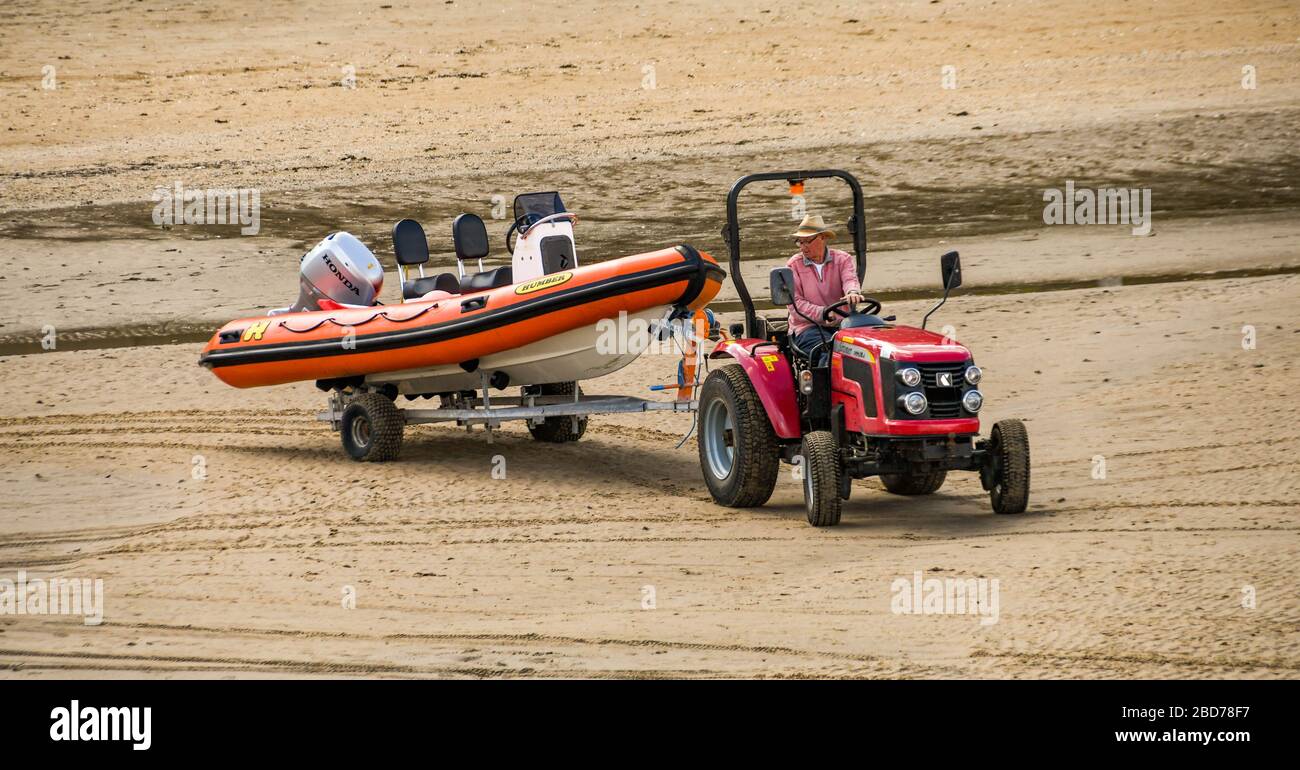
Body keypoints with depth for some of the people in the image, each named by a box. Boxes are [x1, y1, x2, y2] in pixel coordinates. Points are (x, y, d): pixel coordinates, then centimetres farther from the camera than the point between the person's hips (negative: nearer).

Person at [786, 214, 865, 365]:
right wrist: (822, 314, -18)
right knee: (831, 349, -33)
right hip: (807, 327, -2)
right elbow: (795, 303, -2)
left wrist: (852, 292, -36)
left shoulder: (843, 259, 10)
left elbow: (850, 280, -9)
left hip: (840, 324, 2)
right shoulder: (794, 266, 6)